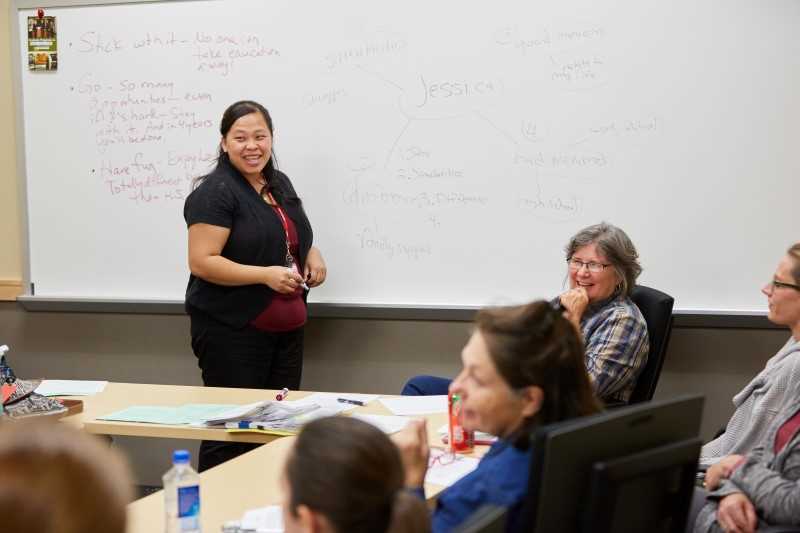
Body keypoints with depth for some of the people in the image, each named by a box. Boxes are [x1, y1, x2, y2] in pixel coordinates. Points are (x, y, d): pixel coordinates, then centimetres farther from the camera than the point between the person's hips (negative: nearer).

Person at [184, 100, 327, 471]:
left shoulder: (280, 184, 13)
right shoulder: (215, 192, -12)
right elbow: (201, 262, -18)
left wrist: (311, 254, 6)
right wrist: (265, 275, -24)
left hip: (287, 329, 8)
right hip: (233, 332, -8)